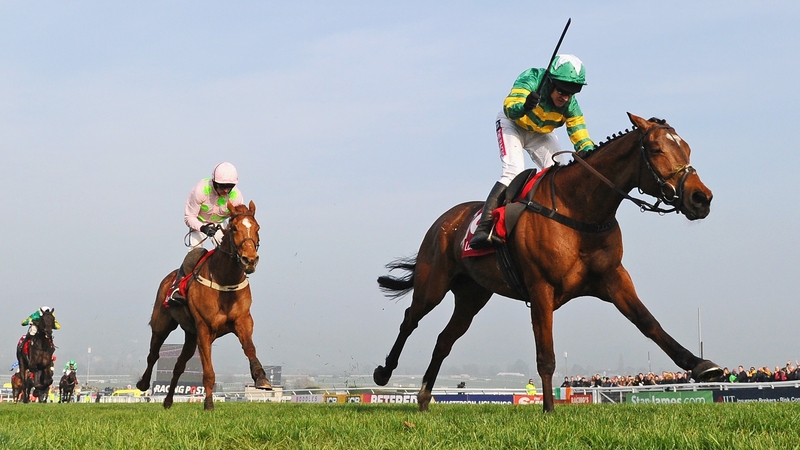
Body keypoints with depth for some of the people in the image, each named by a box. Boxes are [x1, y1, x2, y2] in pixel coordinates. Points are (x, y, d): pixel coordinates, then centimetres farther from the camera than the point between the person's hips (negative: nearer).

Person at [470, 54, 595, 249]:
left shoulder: (569, 104, -23)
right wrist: (524, 106, -69)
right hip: (512, 124, -5)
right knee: (514, 172, -24)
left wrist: (587, 151, -42)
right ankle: (482, 228, -30)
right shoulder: (530, 80, -35)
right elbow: (509, 107, -46)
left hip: (540, 133, 5)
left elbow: (578, 129, -21)